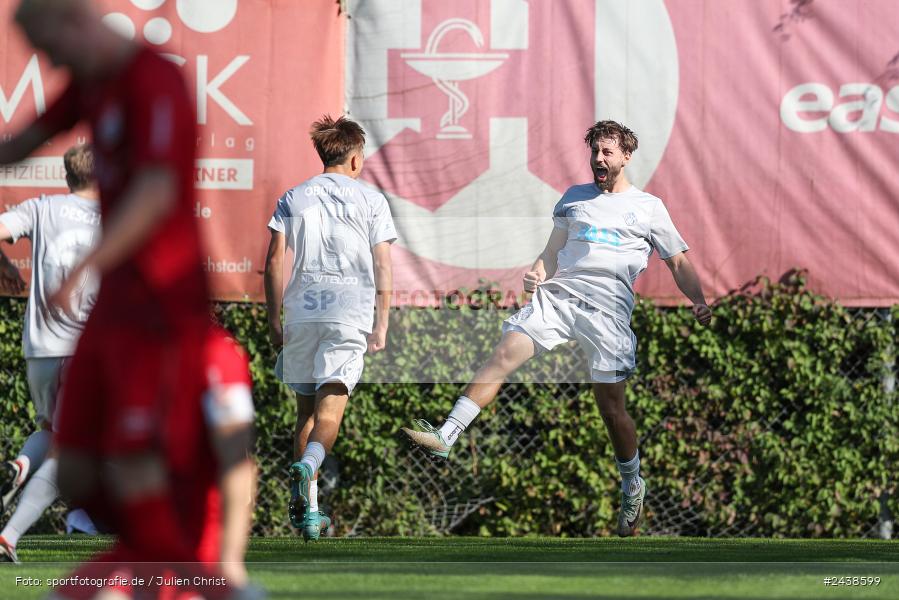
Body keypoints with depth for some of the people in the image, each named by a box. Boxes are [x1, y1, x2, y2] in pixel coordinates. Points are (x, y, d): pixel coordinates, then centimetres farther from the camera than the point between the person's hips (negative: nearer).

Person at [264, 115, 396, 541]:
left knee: (306, 407, 12)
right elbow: (383, 267, 1)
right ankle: (308, 467, -38)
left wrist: (274, 320, 7)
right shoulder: (371, 201, 5)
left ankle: (305, 505, 10)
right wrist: (381, 324, 4)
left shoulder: (293, 198, 10)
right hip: (350, 313, -2)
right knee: (331, 406, -9)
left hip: (301, 313, 2)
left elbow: (274, 260, 3)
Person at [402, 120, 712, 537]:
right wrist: (538, 273, 0)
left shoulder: (648, 208, 12)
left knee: (610, 404, -4)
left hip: (608, 308, -2)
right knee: (505, 354, -20)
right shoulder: (574, 198, 20)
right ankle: (445, 437, -29)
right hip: (557, 295, 2)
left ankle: (633, 487, 18)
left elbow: (679, 263, 14)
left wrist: (699, 301, -2)